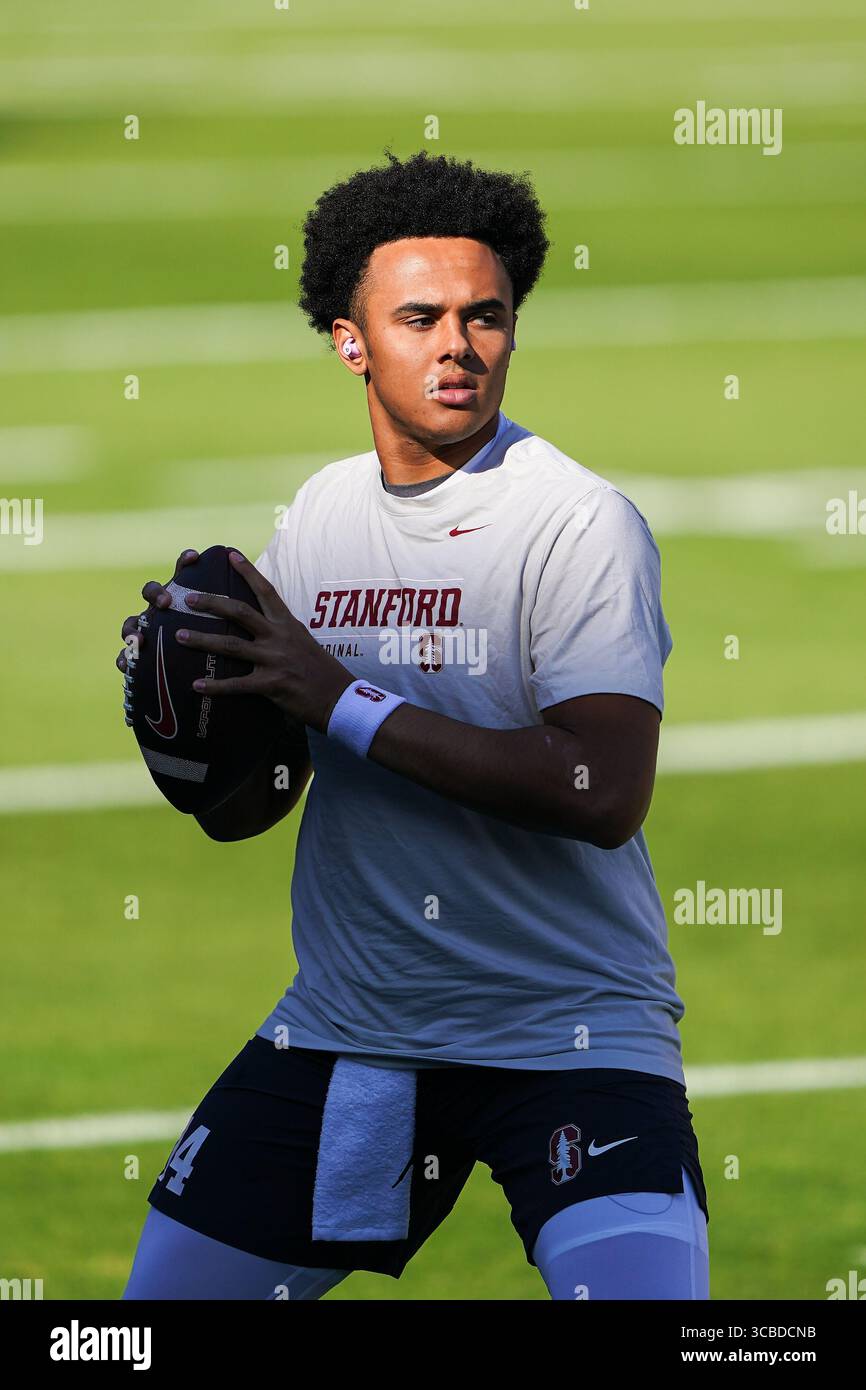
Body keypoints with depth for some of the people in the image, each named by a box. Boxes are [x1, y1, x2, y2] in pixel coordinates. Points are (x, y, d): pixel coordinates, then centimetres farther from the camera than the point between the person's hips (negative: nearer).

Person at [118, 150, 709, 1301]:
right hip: (344, 1024, 6)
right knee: (162, 1291, 8)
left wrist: (344, 702, -22)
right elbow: (240, 813, 12)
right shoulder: (321, 515, 8)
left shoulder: (579, 519, -11)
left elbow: (604, 794, -25)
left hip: (570, 1026, -6)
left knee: (638, 1289, -26)